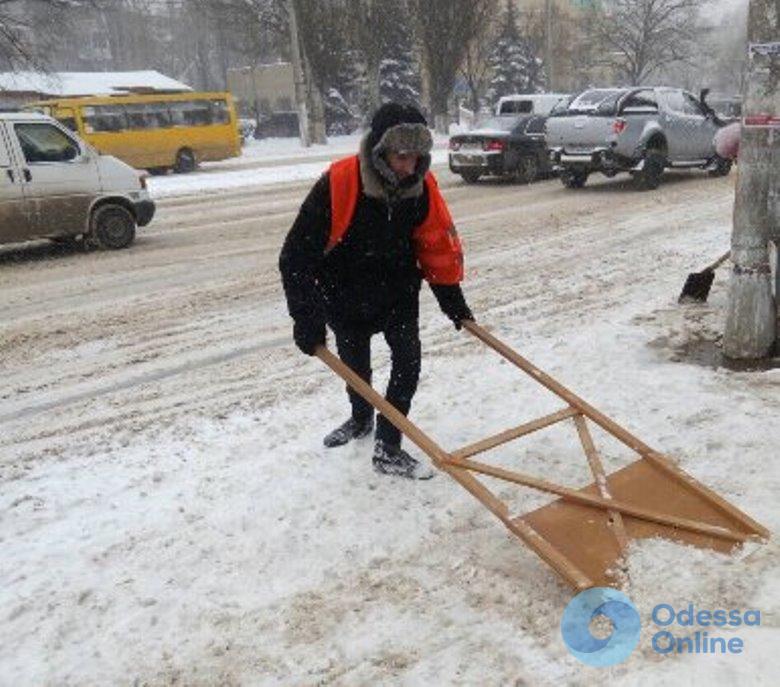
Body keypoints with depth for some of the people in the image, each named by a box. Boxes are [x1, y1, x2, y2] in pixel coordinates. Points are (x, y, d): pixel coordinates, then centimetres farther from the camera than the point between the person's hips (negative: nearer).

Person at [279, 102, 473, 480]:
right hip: (345, 297, -2)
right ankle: (361, 419, 46)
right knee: (356, 368, 14)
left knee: (408, 361, -10)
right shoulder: (338, 184, -30)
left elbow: (439, 246, -3)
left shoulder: (422, 187, -17)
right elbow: (297, 255, -28)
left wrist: (453, 299, 3)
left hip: (398, 292, 2)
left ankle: (387, 448, 3)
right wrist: (307, 316, -31)